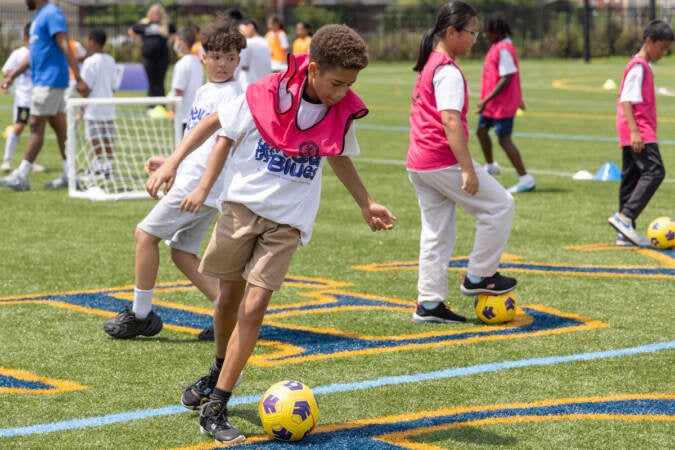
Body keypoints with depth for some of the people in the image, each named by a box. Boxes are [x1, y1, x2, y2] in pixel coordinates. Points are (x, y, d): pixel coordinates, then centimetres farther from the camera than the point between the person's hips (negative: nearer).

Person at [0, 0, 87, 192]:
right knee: (60, 127, 8)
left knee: (36, 125, -8)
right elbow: (33, 54, 25)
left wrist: (78, 77, -26)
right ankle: (69, 175, 10)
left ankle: (21, 177, -7)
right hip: (43, 80, 10)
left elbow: (65, 47, -20)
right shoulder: (39, 16, 18)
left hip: (50, 81, -10)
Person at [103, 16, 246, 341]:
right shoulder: (204, 92, 18)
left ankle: (140, 315, 4)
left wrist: (203, 185, -29)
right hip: (190, 181, 10)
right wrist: (170, 163, 26)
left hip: (200, 185, -10)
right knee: (182, 254, 9)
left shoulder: (231, 94, -11)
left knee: (146, 233, -5)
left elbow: (223, 143, -21)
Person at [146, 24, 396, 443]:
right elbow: (215, 123, -3)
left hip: (288, 220, 0)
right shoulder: (265, 95, -16)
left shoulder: (344, 114, -7)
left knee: (254, 306, -10)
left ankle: (216, 407, -6)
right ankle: (218, 372, 42)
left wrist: (367, 204, 20)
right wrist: (173, 162, -8)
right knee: (229, 297, 12)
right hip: (241, 206, 0)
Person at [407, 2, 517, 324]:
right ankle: (478, 276, 9)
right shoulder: (449, 71, -14)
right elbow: (450, 120, -23)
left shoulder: (427, 66, 16)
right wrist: (468, 169, -25)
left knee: (436, 233, 13)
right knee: (500, 205, 3)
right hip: (443, 162, -9)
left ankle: (428, 304, 13)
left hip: (418, 164, 9)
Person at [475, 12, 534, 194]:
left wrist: (486, 100, -23)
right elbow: (510, 76, 19)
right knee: (481, 130, 22)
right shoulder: (497, 46, 10)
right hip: (493, 103, 10)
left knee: (504, 139, -9)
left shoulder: (503, 49, -21)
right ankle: (490, 165, 41)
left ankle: (526, 179, -8)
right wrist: (518, 98, 27)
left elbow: (505, 79, -24)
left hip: (503, 103, -10)